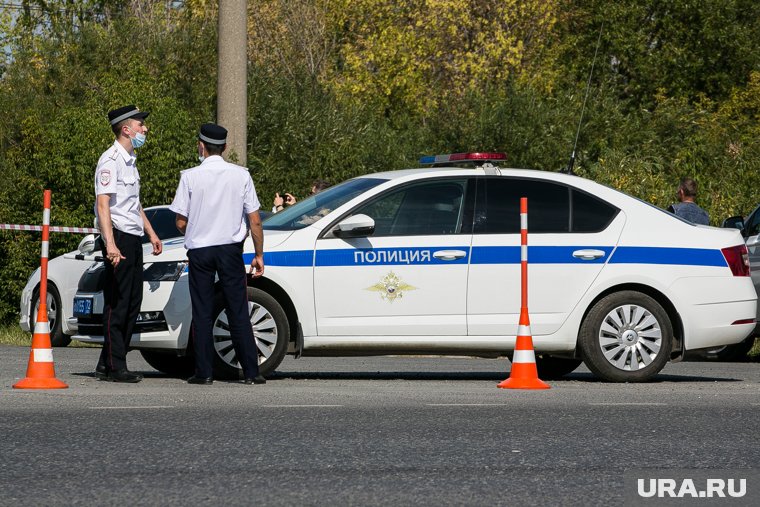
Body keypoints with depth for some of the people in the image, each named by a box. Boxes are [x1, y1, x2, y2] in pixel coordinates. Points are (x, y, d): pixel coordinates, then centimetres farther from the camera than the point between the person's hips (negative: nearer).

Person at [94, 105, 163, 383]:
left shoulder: (129, 160, 19)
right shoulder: (111, 160, -12)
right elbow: (103, 204, -20)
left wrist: (151, 233, 30)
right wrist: (110, 244, -28)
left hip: (133, 238, 10)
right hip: (119, 237, -10)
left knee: (132, 303, 8)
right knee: (117, 304, -8)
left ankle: (108, 365, 12)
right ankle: (114, 367, -7)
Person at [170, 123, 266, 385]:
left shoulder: (190, 176, -4)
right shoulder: (241, 175, -1)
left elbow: (181, 222, -2)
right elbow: (255, 221, -1)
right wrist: (259, 255, 8)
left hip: (199, 249, -1)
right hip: (230, 248, 1)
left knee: (202, 313, 6)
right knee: (238, 312, 3)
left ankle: (204, 372, 4)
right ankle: (251, 371, 0)